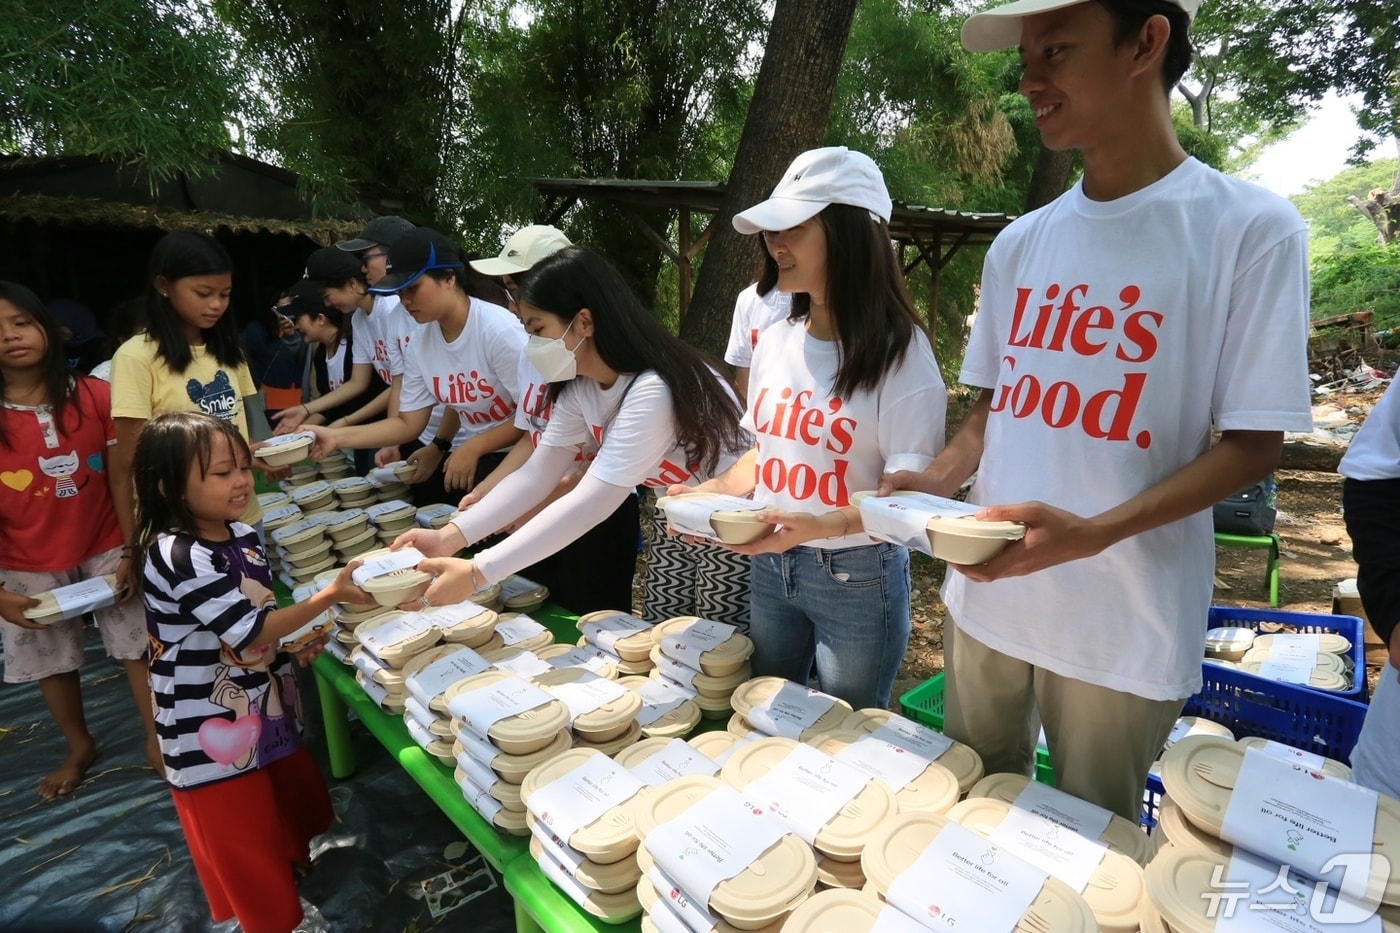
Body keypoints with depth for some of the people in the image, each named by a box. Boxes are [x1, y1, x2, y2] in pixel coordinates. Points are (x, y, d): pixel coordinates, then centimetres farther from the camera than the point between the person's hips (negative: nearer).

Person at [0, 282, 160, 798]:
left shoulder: (94, 395, -10)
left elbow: (121, 478, -6)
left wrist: (131, 551, -9)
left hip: (105, 548, -1)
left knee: (138, 644, 6)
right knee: (49, 660, 16)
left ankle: (156, 739, 23)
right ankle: (79, 747, 38)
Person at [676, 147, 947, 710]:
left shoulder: (898, 348, -15)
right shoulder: (776, 340, 2)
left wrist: (824, 524, -34)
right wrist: (714, 491, -6)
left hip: (857, 578, -5)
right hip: (769, 567, 5)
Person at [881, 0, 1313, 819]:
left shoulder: (1251, 228, -9)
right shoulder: (1019, 244, 6)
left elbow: (1254, 443, -10)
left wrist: (1093, 533, -25)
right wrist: (939, 480, -6)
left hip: (1124, 622, -4)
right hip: (985, 594, 5)